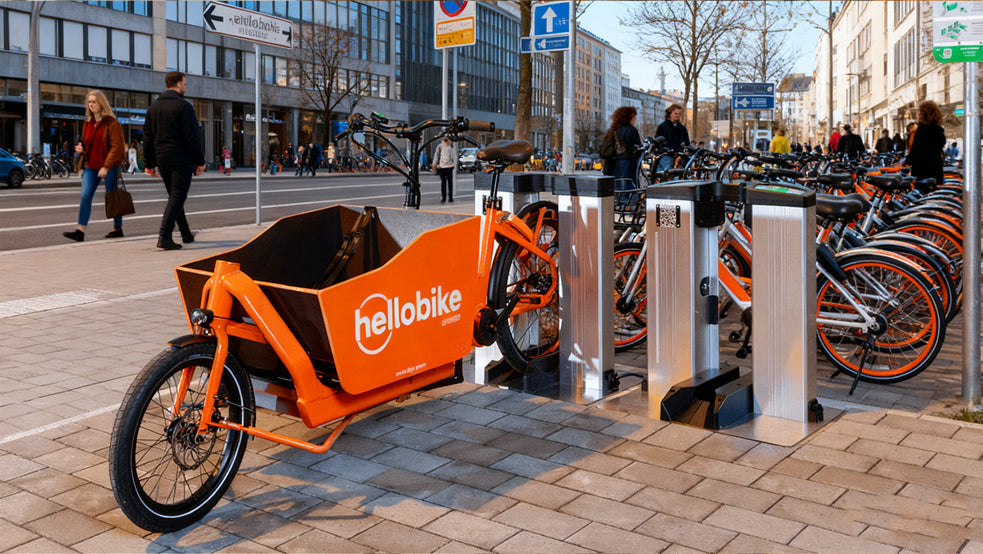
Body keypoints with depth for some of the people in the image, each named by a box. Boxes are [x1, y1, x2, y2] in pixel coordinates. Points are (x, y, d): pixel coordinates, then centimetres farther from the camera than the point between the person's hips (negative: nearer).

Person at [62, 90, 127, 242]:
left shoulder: (112, 123, -7)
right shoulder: (88, 123, 15)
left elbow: (117, 148, -13)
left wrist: (106, 167, -19)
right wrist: (81, 149, 3)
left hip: (109, 167, -6)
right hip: (91, 166, 6)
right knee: (85, 196, -7)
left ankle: (118, 228, 19)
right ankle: (80, 231, -12)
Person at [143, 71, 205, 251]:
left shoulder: (153, 107, 13)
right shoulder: (183, 106, -9)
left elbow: (147, 138, 14)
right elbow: (193, 136, -13)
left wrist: (149, 163, 17)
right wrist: (200, 160, -7)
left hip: (162, 160, 7)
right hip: (181, 160, -7)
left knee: (174, 196, 17)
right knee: (177, 197, -6)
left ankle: (186, 234, 25)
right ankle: (164, 236, -17)